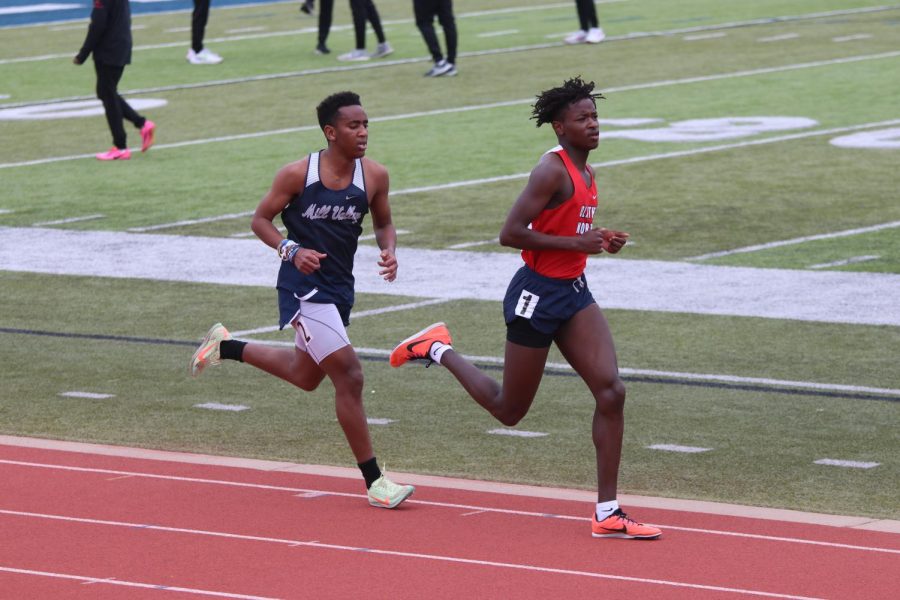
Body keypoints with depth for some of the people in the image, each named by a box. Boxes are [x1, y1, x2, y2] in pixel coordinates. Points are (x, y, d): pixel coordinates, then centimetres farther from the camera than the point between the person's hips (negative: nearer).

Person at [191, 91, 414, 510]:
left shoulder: (374, 176, -2)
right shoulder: (298, 174, -14)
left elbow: (383, 223, 14)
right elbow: (261, 219, -3)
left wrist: (388, 251, -8)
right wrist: (291, 250, -21)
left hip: (339, 287, 7)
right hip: (304, 287, -7)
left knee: (305, 376, 24)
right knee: (348, 376, -14)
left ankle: (226, 346, 45)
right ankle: (374, 481, -8)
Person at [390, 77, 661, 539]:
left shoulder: (584, 173, 11)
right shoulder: (553, 170, -17)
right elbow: (510, 233, -22)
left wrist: (601, 241, 6)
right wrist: (575, 243, -22)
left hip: (574, 292, 8)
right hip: (537, 295, -8)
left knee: (611, 392, -7)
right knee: (509, 410, 6)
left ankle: (607, 514, -4)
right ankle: (439, 349, 30)